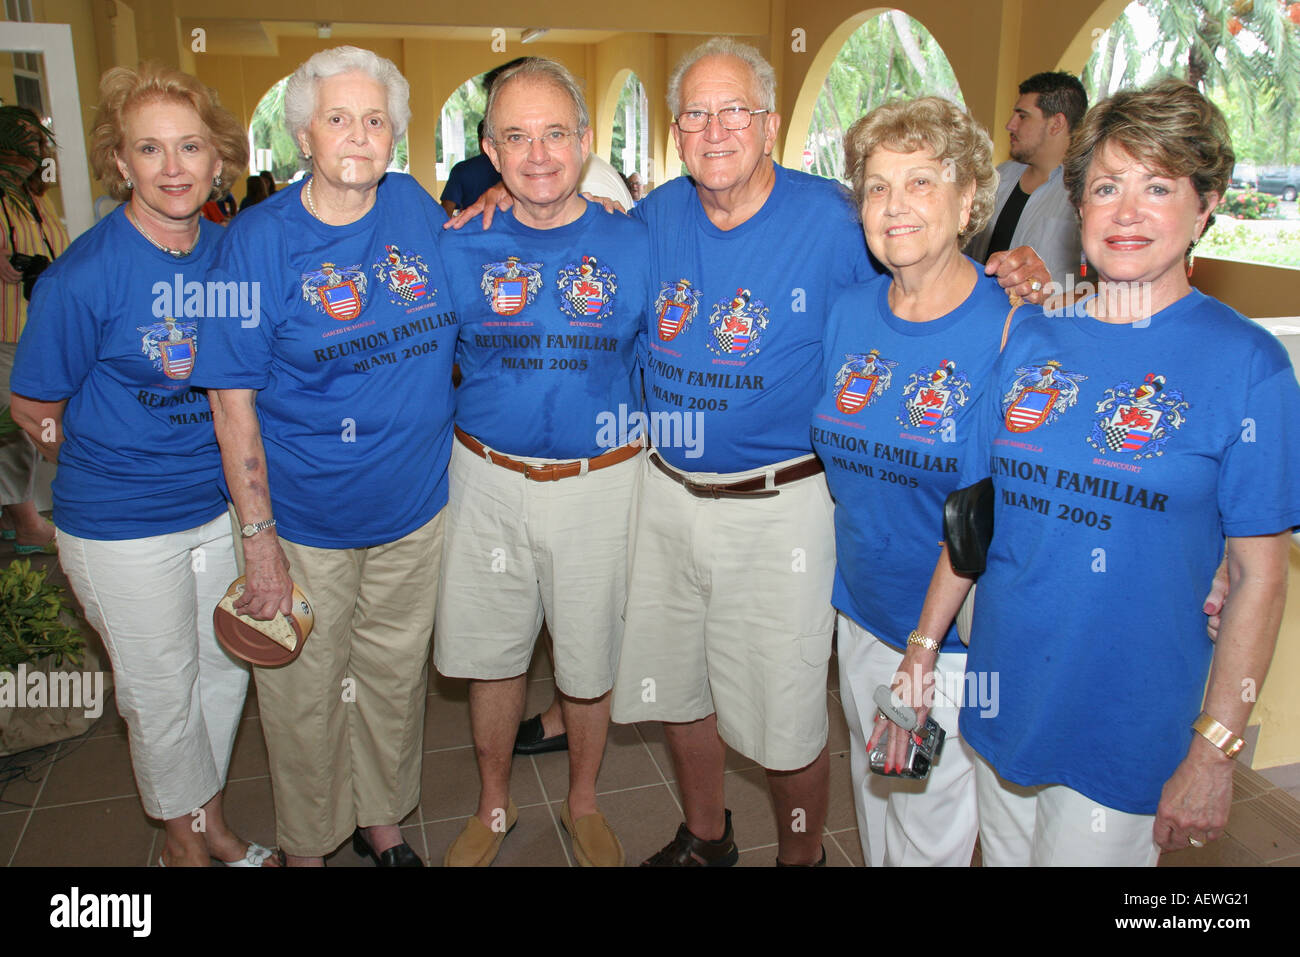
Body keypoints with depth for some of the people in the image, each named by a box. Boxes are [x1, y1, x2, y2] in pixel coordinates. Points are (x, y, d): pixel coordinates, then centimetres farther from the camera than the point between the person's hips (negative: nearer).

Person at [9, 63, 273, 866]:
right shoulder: (82, 277, -19)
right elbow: (35, 407, -7)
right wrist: (114, 470, 3)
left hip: (222, 504, 5)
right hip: (122, 527, -5)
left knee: (226, 668, 18)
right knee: (161, 692, 13)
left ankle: (212, 821, 43)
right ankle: (183, 839, 39)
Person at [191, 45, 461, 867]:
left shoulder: (417, 208, 0)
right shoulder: (260, 238, -11)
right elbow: (232, 398, -12)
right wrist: (259, 535, -14)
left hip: (416, 506, 4)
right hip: (305, 519, -3)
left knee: (395, 673, 19)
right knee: (305, 691, 13)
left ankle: (382, 819, 44)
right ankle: (307, 844, 39)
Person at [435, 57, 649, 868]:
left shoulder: (633, 245, -4)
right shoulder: (462, 249, -1)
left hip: (601, 482, -1)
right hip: (488, 480, 2)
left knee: (591, 657, 13)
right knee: (491, 650, 14)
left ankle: (584, 802, 40)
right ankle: (495, 805, 40)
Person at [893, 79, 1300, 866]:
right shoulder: (1031, 342, 1)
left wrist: (1214, 751, -11)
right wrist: (922, 650, 2)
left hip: (1129, 722, -4)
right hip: (1003, 695, 4)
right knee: (1003, 853, 20)